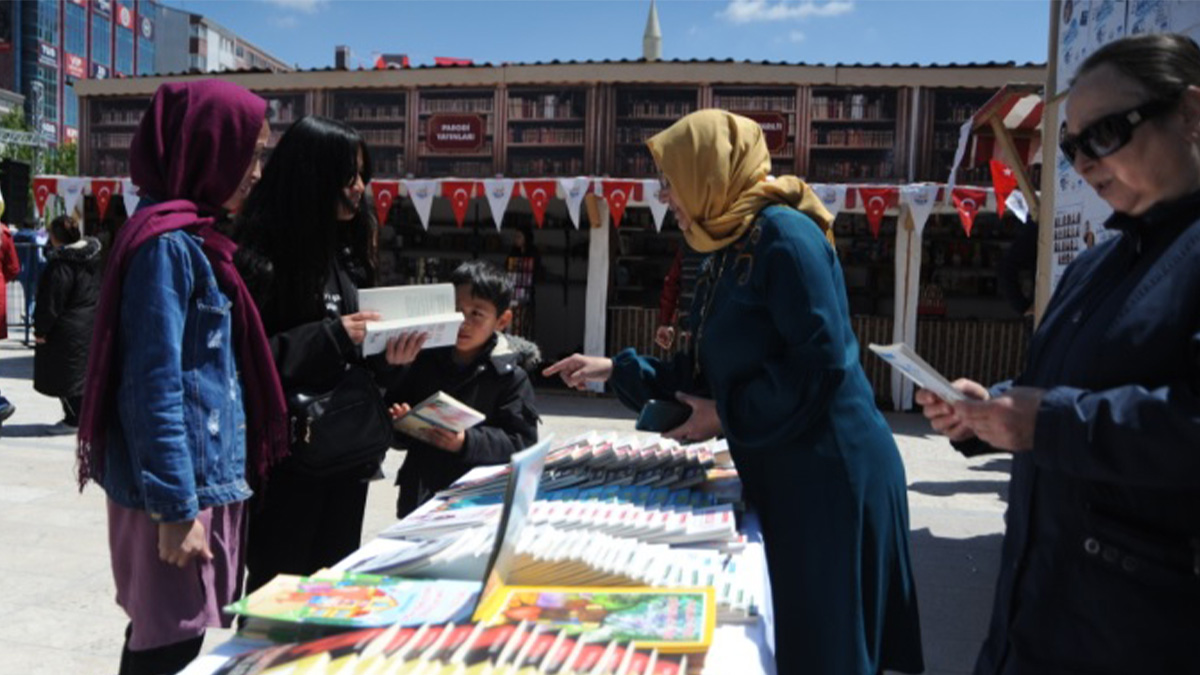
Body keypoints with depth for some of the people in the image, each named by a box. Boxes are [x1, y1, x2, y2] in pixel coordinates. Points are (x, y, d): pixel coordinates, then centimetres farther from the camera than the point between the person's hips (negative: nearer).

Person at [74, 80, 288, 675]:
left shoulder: (196, 237, 11)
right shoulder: (167, 243, -17)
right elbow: (155, 387, -20)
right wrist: (177, 508, -20)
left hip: (205, 477, 9)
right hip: (177, 489, -9)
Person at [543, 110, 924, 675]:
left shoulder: (784, 234, -17)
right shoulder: (730, 251, 12)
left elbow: (821, 362, -24)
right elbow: (717, 368, 17)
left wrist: (727, 416, -15)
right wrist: (618, 370, 15)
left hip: (829, 474, -9)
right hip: (780, 474, 9)